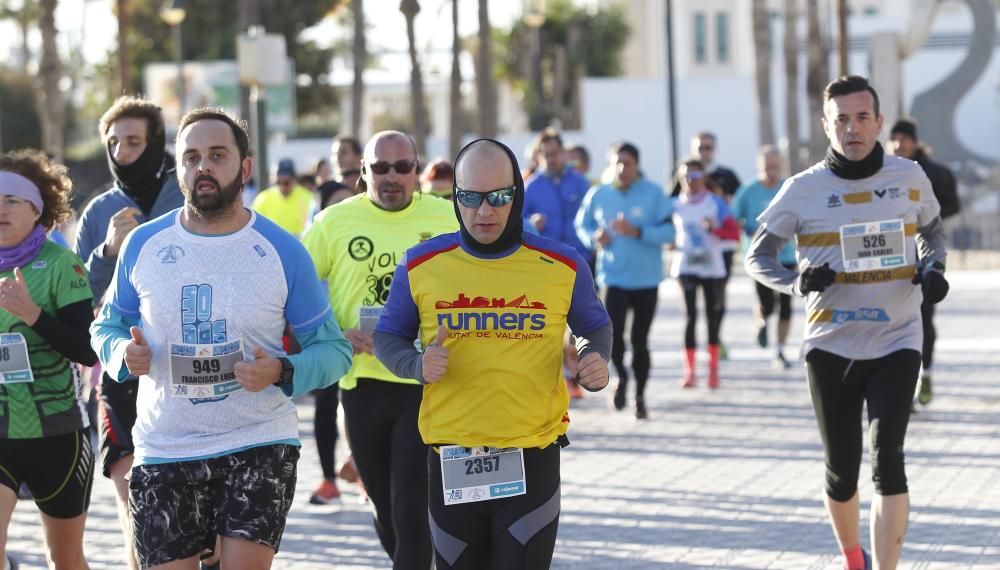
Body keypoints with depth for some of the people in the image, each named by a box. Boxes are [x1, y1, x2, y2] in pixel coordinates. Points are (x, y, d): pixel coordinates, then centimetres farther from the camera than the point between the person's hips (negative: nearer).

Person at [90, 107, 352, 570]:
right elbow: (106, 327, 14)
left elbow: (333, 349, 0)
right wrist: (124, 352, -9)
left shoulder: (283, 251, -4)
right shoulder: (143, 245, 2)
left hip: (259, 444, -2)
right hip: (163, 450, 2)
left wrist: (282, 372, -20)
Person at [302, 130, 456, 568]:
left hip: (426, 384, -2)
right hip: (362, 382, 2)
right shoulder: (335, 221, 1)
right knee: (384, 506, 16)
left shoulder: (447, 217, 0)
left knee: (411, 511, -9)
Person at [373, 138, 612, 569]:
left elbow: (595, 326, 16)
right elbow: (388, 336, 11)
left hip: (533, 457, -1)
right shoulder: (421, 265, 1)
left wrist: (595, 359, -7)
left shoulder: (562, 266, 0)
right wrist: (417, 364, -11)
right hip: (450, 461, 1)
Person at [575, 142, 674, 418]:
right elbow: (582, 224, 14)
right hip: (614, 278, 0)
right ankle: (621, 377, 16)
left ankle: (640, 396, 24)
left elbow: (669, 231, -8)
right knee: (613, 333, -16)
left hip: (646, 279, 0)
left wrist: (638, 232, -22)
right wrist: (594, 237, -8)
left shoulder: (654, 193, -5)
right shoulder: (598, 195, 1)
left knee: (639, 340, 5)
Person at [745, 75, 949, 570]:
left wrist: (933, 268, -3)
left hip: (896, 343, 0)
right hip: (831, 347, 0)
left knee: (887, 460, -16)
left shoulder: (910, 177, 0)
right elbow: (756, 257, 3)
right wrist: (796, 283, -17)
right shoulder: (803, 190, -4)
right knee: (841, 471, 9)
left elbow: (933, 230, 19)